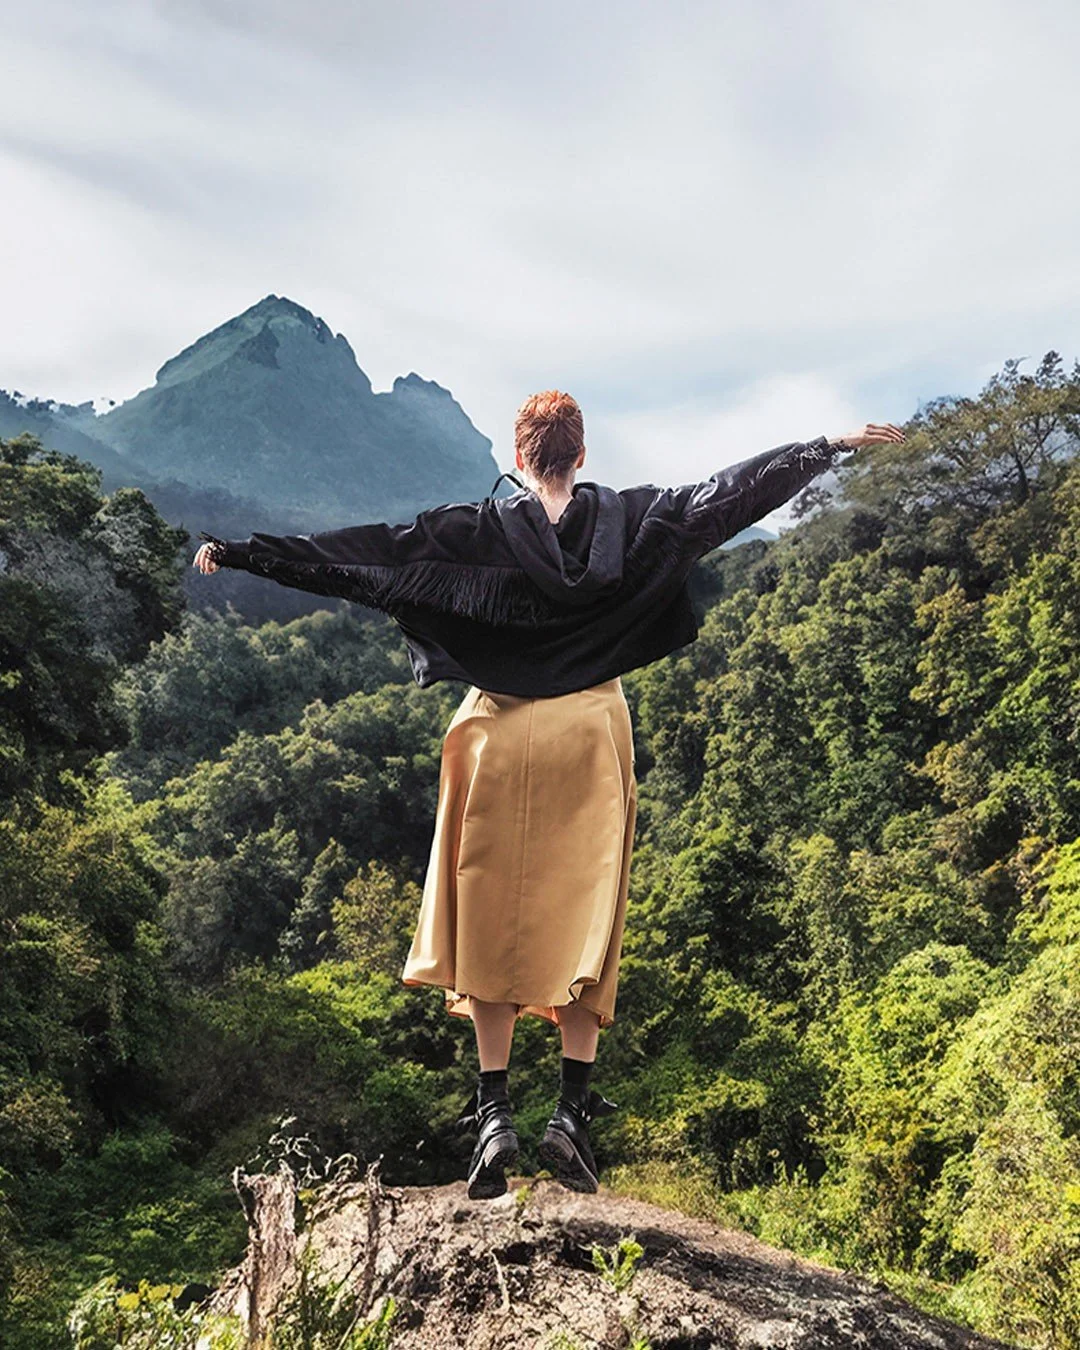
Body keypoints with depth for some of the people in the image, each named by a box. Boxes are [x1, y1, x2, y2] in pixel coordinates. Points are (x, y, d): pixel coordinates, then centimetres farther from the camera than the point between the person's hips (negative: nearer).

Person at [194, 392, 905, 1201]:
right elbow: (727, 492, 5)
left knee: (492, 923, 7)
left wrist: (239, 553, 4)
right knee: (584, 924, 7)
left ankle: (494, 1117, 5)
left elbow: (366, 550, -3)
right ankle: (573, 1113, 5)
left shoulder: (475, 531, -2)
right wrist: (836, 445, 15)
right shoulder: (629, 522, 1)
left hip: (501, 734, -1)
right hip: (591, 734, 1)